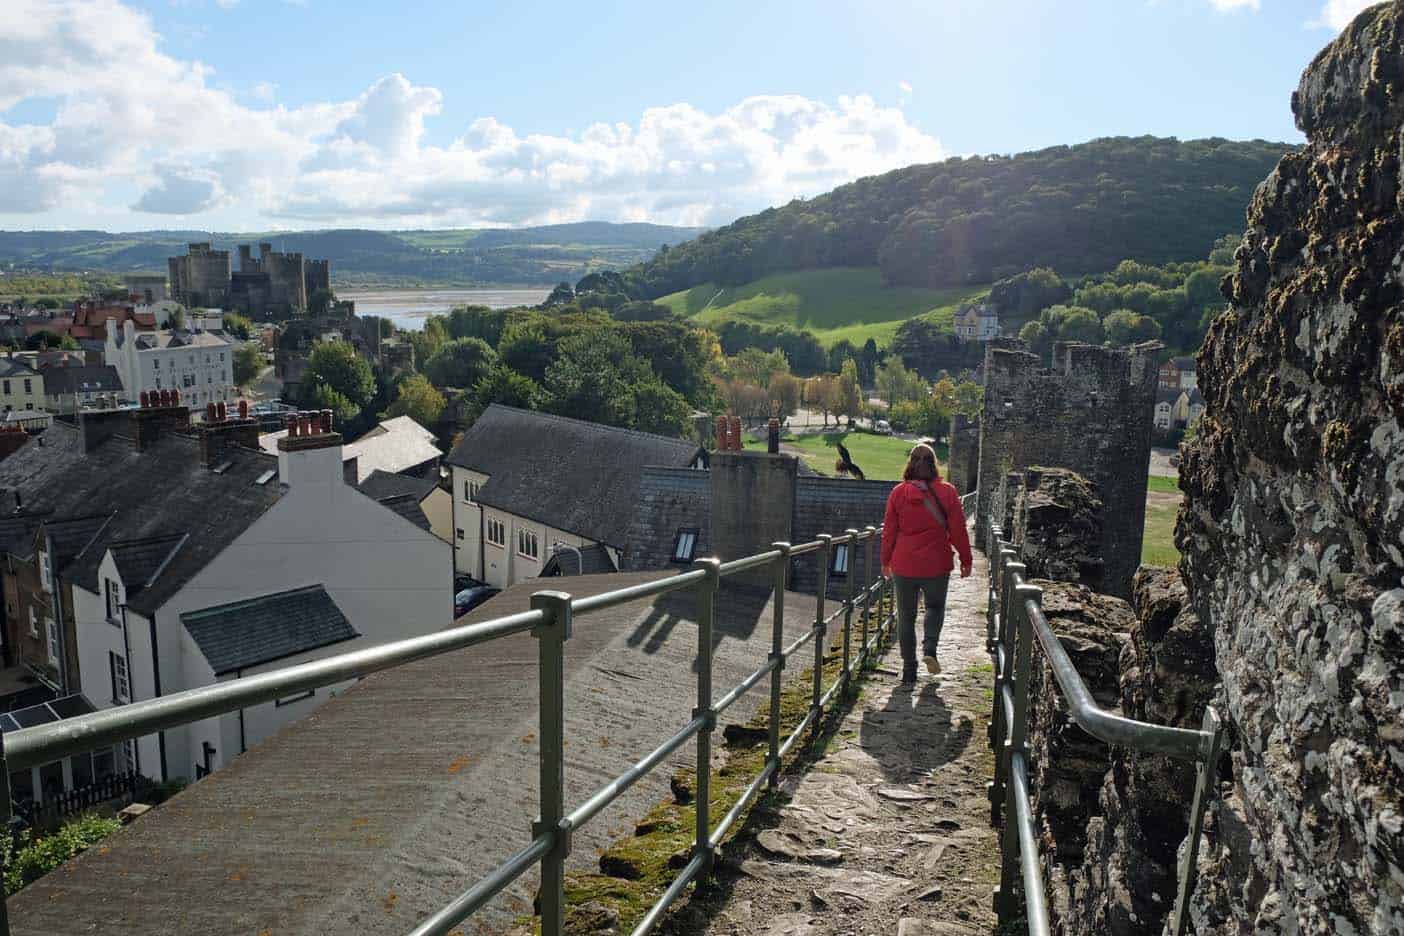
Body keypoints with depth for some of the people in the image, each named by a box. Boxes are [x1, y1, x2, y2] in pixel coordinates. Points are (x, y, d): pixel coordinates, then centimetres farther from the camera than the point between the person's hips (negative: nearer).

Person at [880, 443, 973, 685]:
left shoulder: (898, 493, -4)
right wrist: (966, 559, 9)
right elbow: (958, 529, -3)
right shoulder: (947, 492, -7)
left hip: (904, 565, 0)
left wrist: (886, 560, 13)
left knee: (906, 616, 11)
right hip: (937, 564, 0)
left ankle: (909, 670, 13)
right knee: (935, 607, 22)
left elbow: (889, 530, 1)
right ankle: (930, 648, -1)